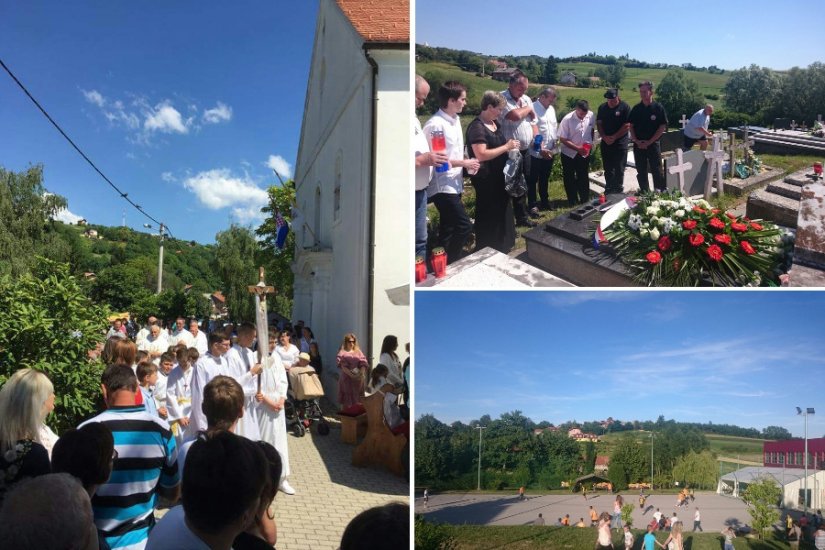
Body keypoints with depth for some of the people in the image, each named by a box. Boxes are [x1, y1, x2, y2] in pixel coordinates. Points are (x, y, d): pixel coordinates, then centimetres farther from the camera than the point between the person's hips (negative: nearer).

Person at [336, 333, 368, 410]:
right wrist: (351, 374, -25)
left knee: (357, 401, 3)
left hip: (358, 380, 3)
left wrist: (362, 373, -17)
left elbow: (363, 363, 2)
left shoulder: (358, 352, 13)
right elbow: (343, 366, -10)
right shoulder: (342, 353, 3)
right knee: (346, 401, -2)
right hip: (346, 379, -3)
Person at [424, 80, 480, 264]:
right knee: (464, 226, -12)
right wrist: (464, 163, -13)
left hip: (454, 184, 9)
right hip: (443, 186, -9)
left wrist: (466, 163, 1)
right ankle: (448, 262, 1)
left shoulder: (455, 120, 11)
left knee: (448, 229, 14)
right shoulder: (436, 124, -17)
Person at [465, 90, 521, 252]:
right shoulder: (477, 127, -20)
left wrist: (510, 146, 8)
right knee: (488, 215, 1)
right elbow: (481, 155, -29)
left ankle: (501, 247, 36)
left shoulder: (494, 123, 9)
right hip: (485, 179, -10)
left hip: (498, 176, 10)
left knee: (501, 211, 20)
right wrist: (506, 147, -22)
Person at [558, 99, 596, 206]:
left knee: (583, 177, 13)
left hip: (584, 152, 3)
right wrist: (577, 148, -24)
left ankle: (585, 200, 26)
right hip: (569, 153, -3)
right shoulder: (567, 119, -22)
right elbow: (562, 139, -18)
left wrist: (590, 143, 0)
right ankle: (573, 202, 22)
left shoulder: (591, 115, -10)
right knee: (570, 179, 8)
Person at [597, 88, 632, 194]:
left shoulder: (625, 107, -7)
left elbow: (627, 126, -11)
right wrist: (605, 137, -8)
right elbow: (599, 124, 7)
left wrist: (614, 137, -14)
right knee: (608, 169, 10)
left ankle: (618, 190, 13)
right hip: (606, 143, 4)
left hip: (620, 143, -4)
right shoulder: (602, 107, 7)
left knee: (619, 169, 2)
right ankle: (609, 190, 20)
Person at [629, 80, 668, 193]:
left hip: (653, 144, -3)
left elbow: (663, 127, -6)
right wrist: (636, 141, -6)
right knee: (641, 171, 9)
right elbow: (631, 126, 7)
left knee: (657, 171, -3)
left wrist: (649, 142, -12)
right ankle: (644, 193, 19)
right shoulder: (636, 108, 5)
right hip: (638, 145, 3)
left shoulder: (658, 108, -5)